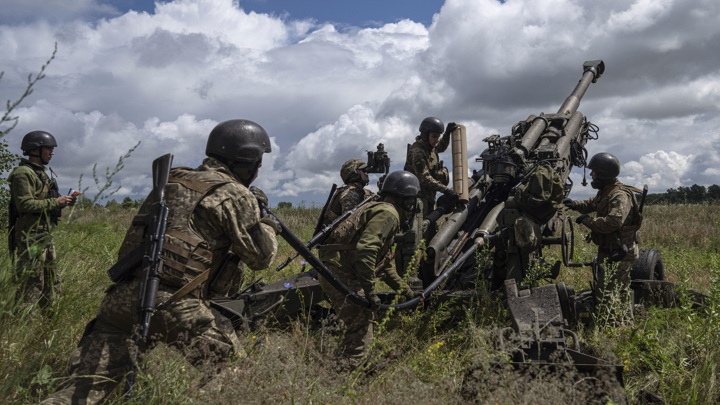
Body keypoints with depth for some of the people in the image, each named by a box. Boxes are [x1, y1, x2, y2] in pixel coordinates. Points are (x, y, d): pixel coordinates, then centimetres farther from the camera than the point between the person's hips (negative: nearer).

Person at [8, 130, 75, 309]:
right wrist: (55, 202, -17)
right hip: (30, 237, -10)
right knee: (31, 287, -7)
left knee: (52, 284, 15)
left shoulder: (42, 173, 18)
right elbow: (25, 204, -23)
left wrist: (63, 203, 7)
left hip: (45, 236, 10)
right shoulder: (23, 173, -12)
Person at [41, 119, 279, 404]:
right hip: (173, 306, -6)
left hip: (122, 296, 7)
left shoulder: (173, 180, 20)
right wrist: (268, 224, 18)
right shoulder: (236, 196, -2)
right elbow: (261, 256, -3)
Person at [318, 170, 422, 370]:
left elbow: (385, 262, 29)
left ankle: (345, 367, 31)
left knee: (360, 326, 21)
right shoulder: (388, 214, -10)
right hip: (341, 276, -11)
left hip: (334, 273, 11)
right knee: (361, 333, -7)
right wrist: (370, 291, -21)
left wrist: (405, 290, 29)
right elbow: (365, 251, -25)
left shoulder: (377, 209, 24)